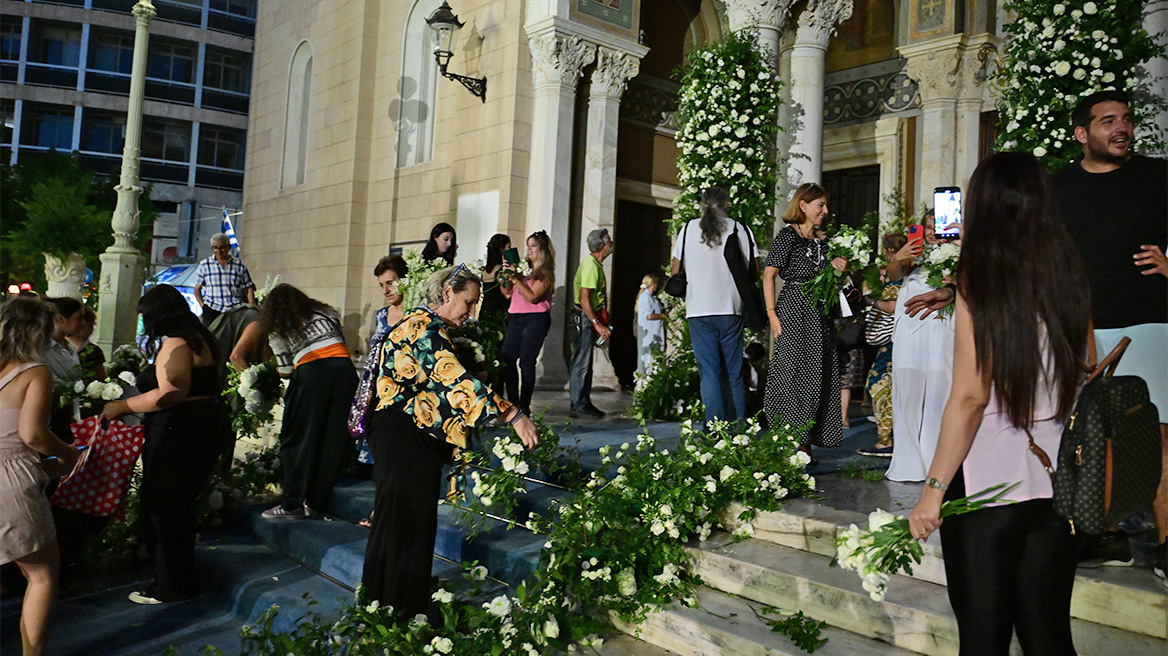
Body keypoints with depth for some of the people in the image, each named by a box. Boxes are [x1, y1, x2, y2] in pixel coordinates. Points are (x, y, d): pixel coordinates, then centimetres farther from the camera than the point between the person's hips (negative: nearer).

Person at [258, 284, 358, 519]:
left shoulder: (277, 328, 15)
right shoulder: (325, 312, 25)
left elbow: (285, 371, 11)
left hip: (311, 372, -4)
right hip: (344, 367, 4)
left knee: (300, 438, 7)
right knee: (334, 438, 9)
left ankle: (294, 504, 10)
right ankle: (317, 501, 16)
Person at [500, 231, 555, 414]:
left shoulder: (545, 272, -2)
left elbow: (533, 297, -15)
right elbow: (508, 294, 14)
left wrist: (516, 279, -16)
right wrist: (507, 276, 0)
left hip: (535, 319, -7)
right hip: (516, 318, 7)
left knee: (526, 362, -8)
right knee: (506, 358, 1)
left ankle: (525, 406, -2)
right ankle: (513, 403, 8)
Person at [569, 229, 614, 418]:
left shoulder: (595, 264, 16)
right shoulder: (591, 265, -17)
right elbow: (584, 298, -24)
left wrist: (601, 321, 18)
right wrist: (597, 324, -25)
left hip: (589, 318, 11)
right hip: (583, 317, -11)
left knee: (585, 362, 13)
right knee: (581, 362, -7)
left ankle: (583, 403, 20)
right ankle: (578, 405, -3)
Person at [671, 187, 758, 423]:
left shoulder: (688, 229, 4)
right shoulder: (740, 229, 3)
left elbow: (676, 272, 8)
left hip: (699, 309, -1)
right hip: (731, 309, 1)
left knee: (709, 372, 0)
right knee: (733, 374, 10)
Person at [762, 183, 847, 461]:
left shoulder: (823, 239, 18)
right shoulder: (788, 235, -4)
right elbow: (769, 274, -9)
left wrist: (837, 267, 5)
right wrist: (772, 313, -16)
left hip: (821, 313, 7)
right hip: (795, 310, -7)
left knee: (820, 375, 3)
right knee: (795, 373, -9)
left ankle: (805, 444, 9)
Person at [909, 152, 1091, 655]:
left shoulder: (981, 284, -12)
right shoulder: (1070, 279, 4)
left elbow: (970, 398, -15)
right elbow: (1088, 384, 10)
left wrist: (933, 491, -11)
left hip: (989, 484, -5)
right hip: (1058, 483, 5)